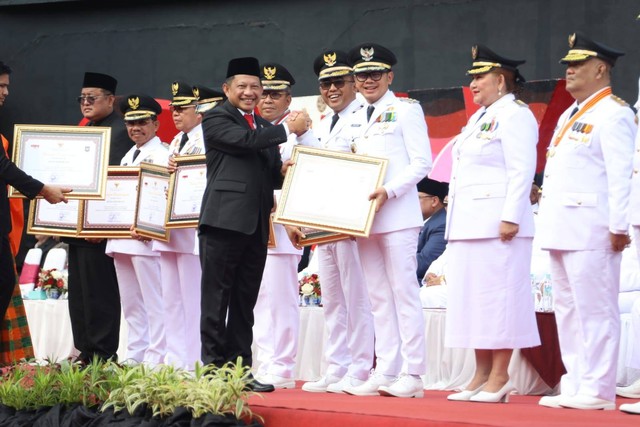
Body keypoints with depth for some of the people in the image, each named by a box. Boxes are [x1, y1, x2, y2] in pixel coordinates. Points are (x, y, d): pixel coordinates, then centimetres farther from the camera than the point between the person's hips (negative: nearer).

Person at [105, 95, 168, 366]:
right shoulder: (127, 157, 21)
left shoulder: (162, 155, -5)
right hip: (121, 237, 9)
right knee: (130, 302, 11)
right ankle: (135, 355, 16)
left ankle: (155, 358, -6)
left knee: (153, 300, -7)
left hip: (145, 237, -9)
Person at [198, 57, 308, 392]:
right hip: (223, 222, -7)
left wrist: (285, 172, 0)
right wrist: (289, 129, -9)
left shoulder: (265, 127, 22)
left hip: (256, 225, 7)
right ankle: (214, 367, 0)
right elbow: (244, 141, -16)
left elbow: (272, 174, 23)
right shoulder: (216, 119, 1)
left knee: (244, 302, 9)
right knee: (216, 299, -3)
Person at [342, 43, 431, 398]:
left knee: (404, 292, -7)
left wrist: (388, 191, -20)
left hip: (397, 215, -7)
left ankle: (412, 375, -5)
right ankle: (385, 372, 10)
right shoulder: (356, 119, 19)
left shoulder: (406, 110, -1)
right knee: (378, 298, 7)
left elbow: (421, 163, -8)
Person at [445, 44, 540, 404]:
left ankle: (499, 378, -5)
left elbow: (522, 171, -16)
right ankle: (482, 375, 14)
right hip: (468, 224, 10)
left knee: (498, 296, -7)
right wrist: (456, 221, 20)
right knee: (473, 298, 9)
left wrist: (511, 217, -23)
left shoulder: (515, 115, -8)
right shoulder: (480, 118, 22)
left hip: (496, 222, -10)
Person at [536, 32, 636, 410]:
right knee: (568, 309, 11)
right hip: (562, 230, 10)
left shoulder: (613, 113, -7)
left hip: (590, 230, -10)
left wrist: (619, 226, -20)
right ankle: (574, 386, 16)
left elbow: (621, 175, -15)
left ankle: (598, 390, -5)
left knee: (595, 309, -7)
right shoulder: (570, 115, 21)